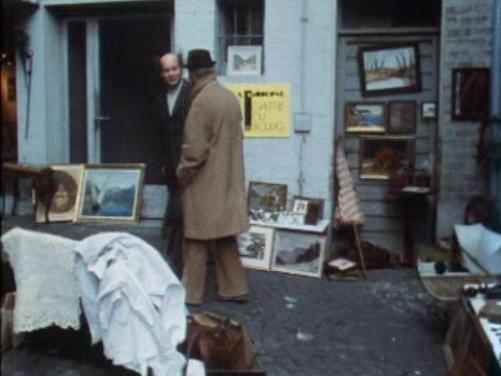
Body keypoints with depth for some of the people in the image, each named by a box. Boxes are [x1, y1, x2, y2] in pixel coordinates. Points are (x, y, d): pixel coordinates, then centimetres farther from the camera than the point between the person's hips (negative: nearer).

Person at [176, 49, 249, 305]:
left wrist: (182, 173, -4)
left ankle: (191, 292, 15)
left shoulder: (201, 101, -18)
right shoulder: (230, 97, 6)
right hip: (227, 181, 7)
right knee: (224, 238, 15)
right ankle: (234, 288, 21)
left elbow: (194, 148, -19)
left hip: (204, 183, -7)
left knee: (197, 240, 5)